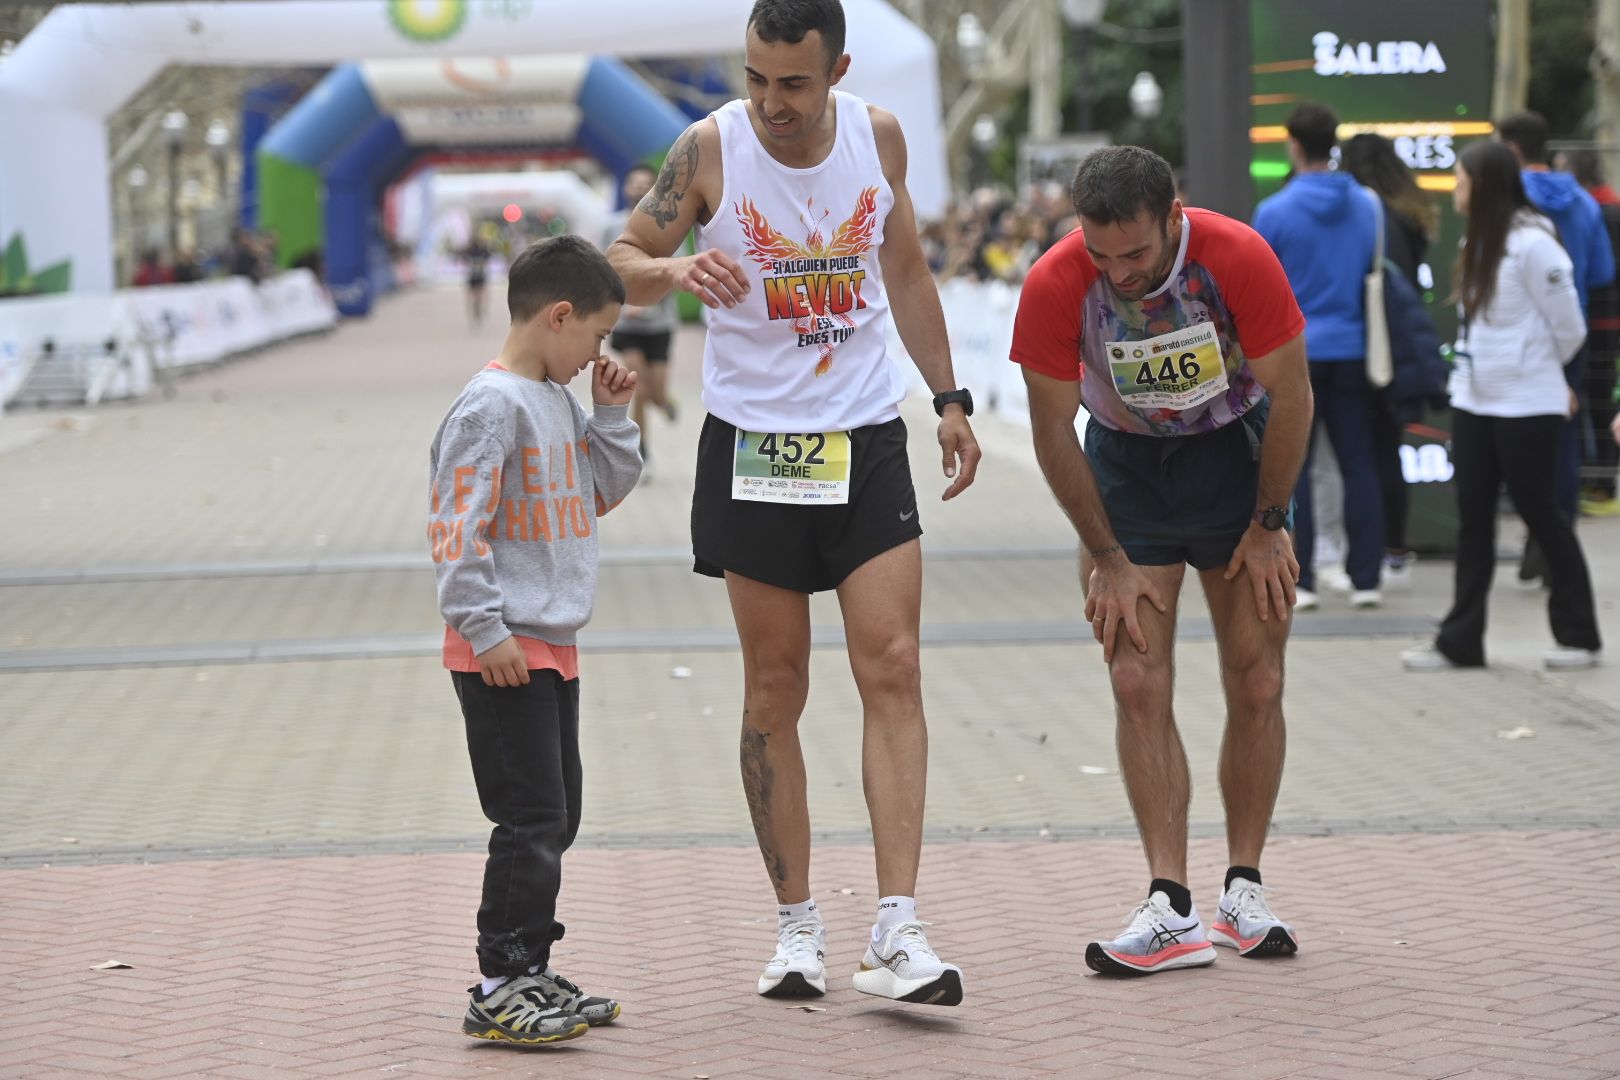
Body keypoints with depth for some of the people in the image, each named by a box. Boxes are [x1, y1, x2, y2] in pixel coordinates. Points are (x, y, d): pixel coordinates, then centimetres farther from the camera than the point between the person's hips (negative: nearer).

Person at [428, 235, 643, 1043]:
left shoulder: (560, 402, 12)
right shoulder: (493, 406, -17)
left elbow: (604, 491, 23)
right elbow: (457, 525, -20)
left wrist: (611, 414, 9)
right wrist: (485, 629, -20)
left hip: (553, 648, 10)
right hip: (503, 655, -10)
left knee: (556, 816, 14)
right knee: (531, 819, -9)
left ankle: (528, 972, 23)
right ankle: (499, 992, -4)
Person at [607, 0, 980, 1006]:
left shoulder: (879, 136, 0)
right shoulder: (711, 148, -9)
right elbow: (622, 263, -1)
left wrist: (949, 398, 15)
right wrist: (675, 267, -24)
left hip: (868, 440, 2)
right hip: (753, 442, -2)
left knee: (893, 671, -8)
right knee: (775, 692, 4)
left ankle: (897, 932, -9)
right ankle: (797, 926, 15)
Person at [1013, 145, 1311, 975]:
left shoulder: (1237, 257, -26)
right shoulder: (1054, 285, -24)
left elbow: (1291, 396, -12)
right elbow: (1053, 431, -11)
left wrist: (1267, 525, -7)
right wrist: (1109, 558, -9)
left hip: (1235, 450, 0)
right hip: (1125, 462, 0)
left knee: (1257, 683, -2)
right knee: (1139, 685, -9)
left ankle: (1244, 890, 10)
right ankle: (1172, 910, -8)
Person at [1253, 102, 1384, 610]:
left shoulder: (1274, 212, -9)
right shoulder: (1368, 206, 1)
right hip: (1351, 352, 3)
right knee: (1359, 464, 7)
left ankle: (1298, 581, 1)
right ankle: (1365, 579, 7)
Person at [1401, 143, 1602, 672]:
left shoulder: (1532, 243, -16)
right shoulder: (1478, 241, 10)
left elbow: (1568, 326, -11)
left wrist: (1538, 370, 6)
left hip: (1524, 404, -8)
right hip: (1473, 399, 8)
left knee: (1540, 514, 2)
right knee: (1473, 520, 8)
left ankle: (1578, 635, 15)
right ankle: (1460, 640, 11)